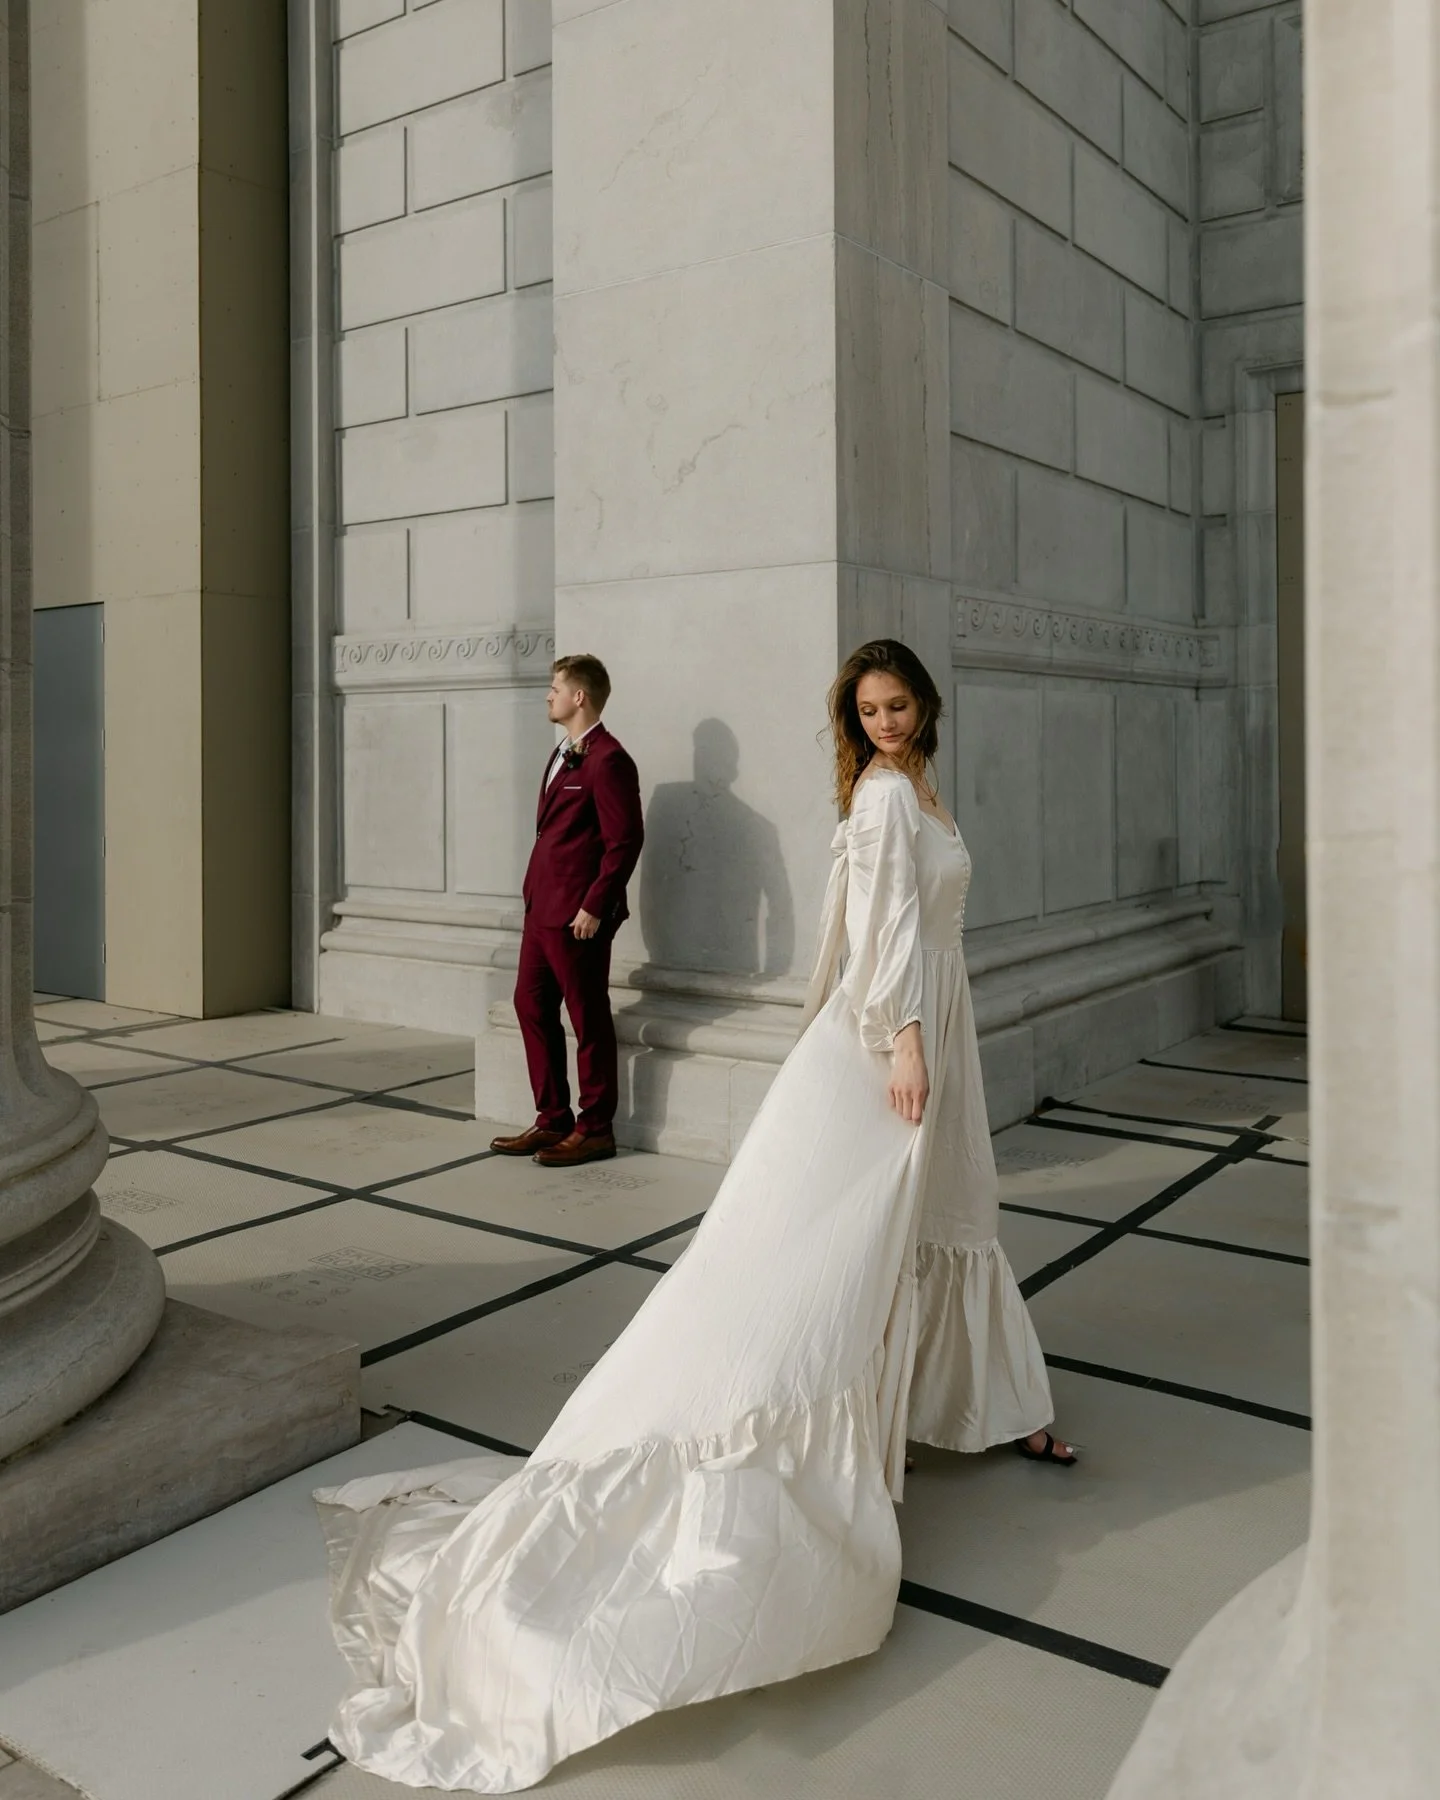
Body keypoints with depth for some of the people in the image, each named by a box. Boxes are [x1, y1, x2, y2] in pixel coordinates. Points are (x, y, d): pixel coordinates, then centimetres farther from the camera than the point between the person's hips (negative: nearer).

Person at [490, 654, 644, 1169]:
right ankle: (553, 1120, 25)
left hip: (576, 916, -10)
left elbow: (626, 840, -18)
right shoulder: (563, 754, 17)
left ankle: (594, 1130, 13)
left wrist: (595, 907, -19)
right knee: (531, 1005, 14)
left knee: (589, 1020, 1)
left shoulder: (607, 760, -14)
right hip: (541, 908, 10)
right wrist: (534, 892, 16)